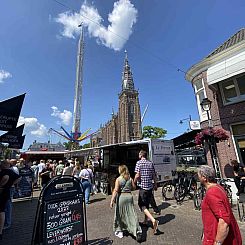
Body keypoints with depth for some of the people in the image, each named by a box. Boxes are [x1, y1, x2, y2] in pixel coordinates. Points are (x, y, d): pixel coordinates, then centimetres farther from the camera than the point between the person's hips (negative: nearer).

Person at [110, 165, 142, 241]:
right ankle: (137, 230, 2)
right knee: (132, 214, 9)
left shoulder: (118, 179, -10)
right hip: (129, 196, 3)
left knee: (119, 215, 16)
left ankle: (119, 231, 29)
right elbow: (134, 187, 8)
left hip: (121, 197, -3)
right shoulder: (130, 178, 2)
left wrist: (112, 200, -11)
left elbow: (116, 191, -14)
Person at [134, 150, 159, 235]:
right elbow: (154, 175, 10)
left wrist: (134, 182, -2)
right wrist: (155, 185, 21)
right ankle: (146, 220, 33)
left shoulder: (139, 162, -12)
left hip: (143, 187, -7)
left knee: (142, 205, 3)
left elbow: (137, 175, -18)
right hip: (150, 186, 7)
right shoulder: (150, 163, 6)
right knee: (146, 204, 21)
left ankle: (153, 220, -12)